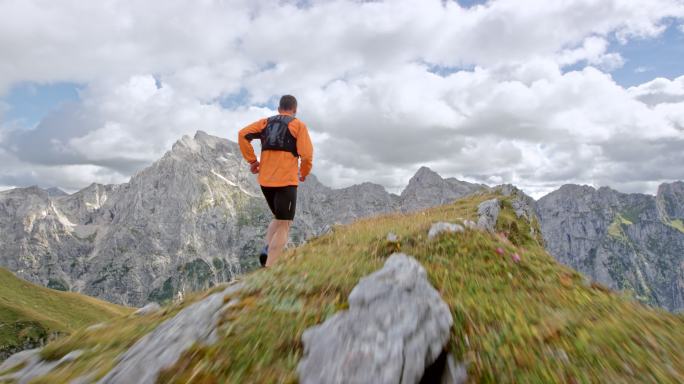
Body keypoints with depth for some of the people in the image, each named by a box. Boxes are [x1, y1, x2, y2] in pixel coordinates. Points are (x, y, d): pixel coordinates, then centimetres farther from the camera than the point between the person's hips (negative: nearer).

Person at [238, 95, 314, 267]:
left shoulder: (265, 122, 15)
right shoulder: (298, 125, 3)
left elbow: (243, 135, 1)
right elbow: (306, 154, -8)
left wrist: (252, 160, 5)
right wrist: (304, 173, 9)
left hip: (265, 180, 5)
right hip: (286, 181, -5)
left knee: (278, 219, 24)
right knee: (284, 225, 0)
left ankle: (266, 249, 2)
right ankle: (268, 268, -7)